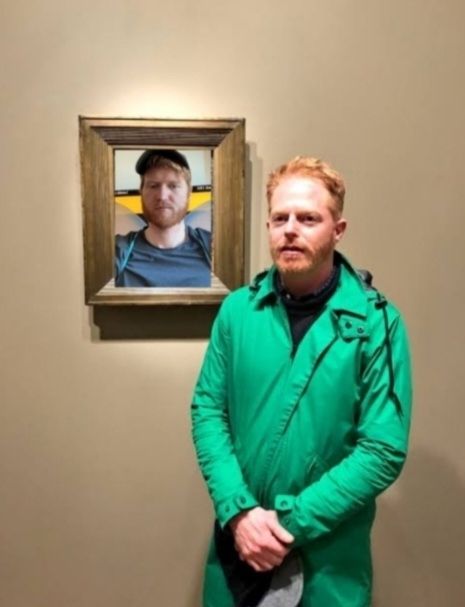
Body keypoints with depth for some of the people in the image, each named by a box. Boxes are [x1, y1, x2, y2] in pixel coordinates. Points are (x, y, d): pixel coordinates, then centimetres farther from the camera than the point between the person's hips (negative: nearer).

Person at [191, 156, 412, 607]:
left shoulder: (376, 322, -13)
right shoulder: (237, 310, -4)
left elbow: (383, 451, -13)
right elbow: (207, 411, -3)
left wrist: (290, 521, -15)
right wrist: (238, 511, -13)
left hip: (329, 552, -2)